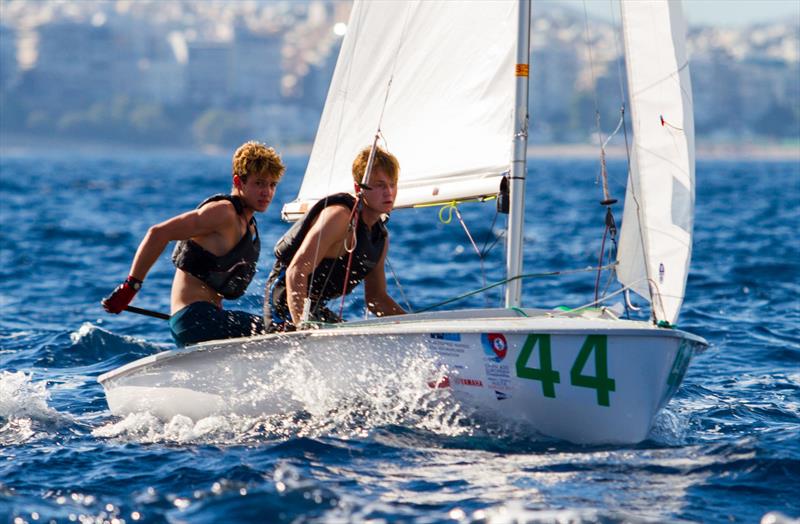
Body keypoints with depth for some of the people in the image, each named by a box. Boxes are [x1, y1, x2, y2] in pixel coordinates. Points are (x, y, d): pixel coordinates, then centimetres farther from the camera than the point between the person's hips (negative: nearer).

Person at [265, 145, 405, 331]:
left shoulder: (381, 235, 10)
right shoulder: (339, 216, -18)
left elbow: (376, 297, 20)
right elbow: (296, 272, -26)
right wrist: (303, 328, -35)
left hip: (317, 308, 10)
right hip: (287, 304, -10)